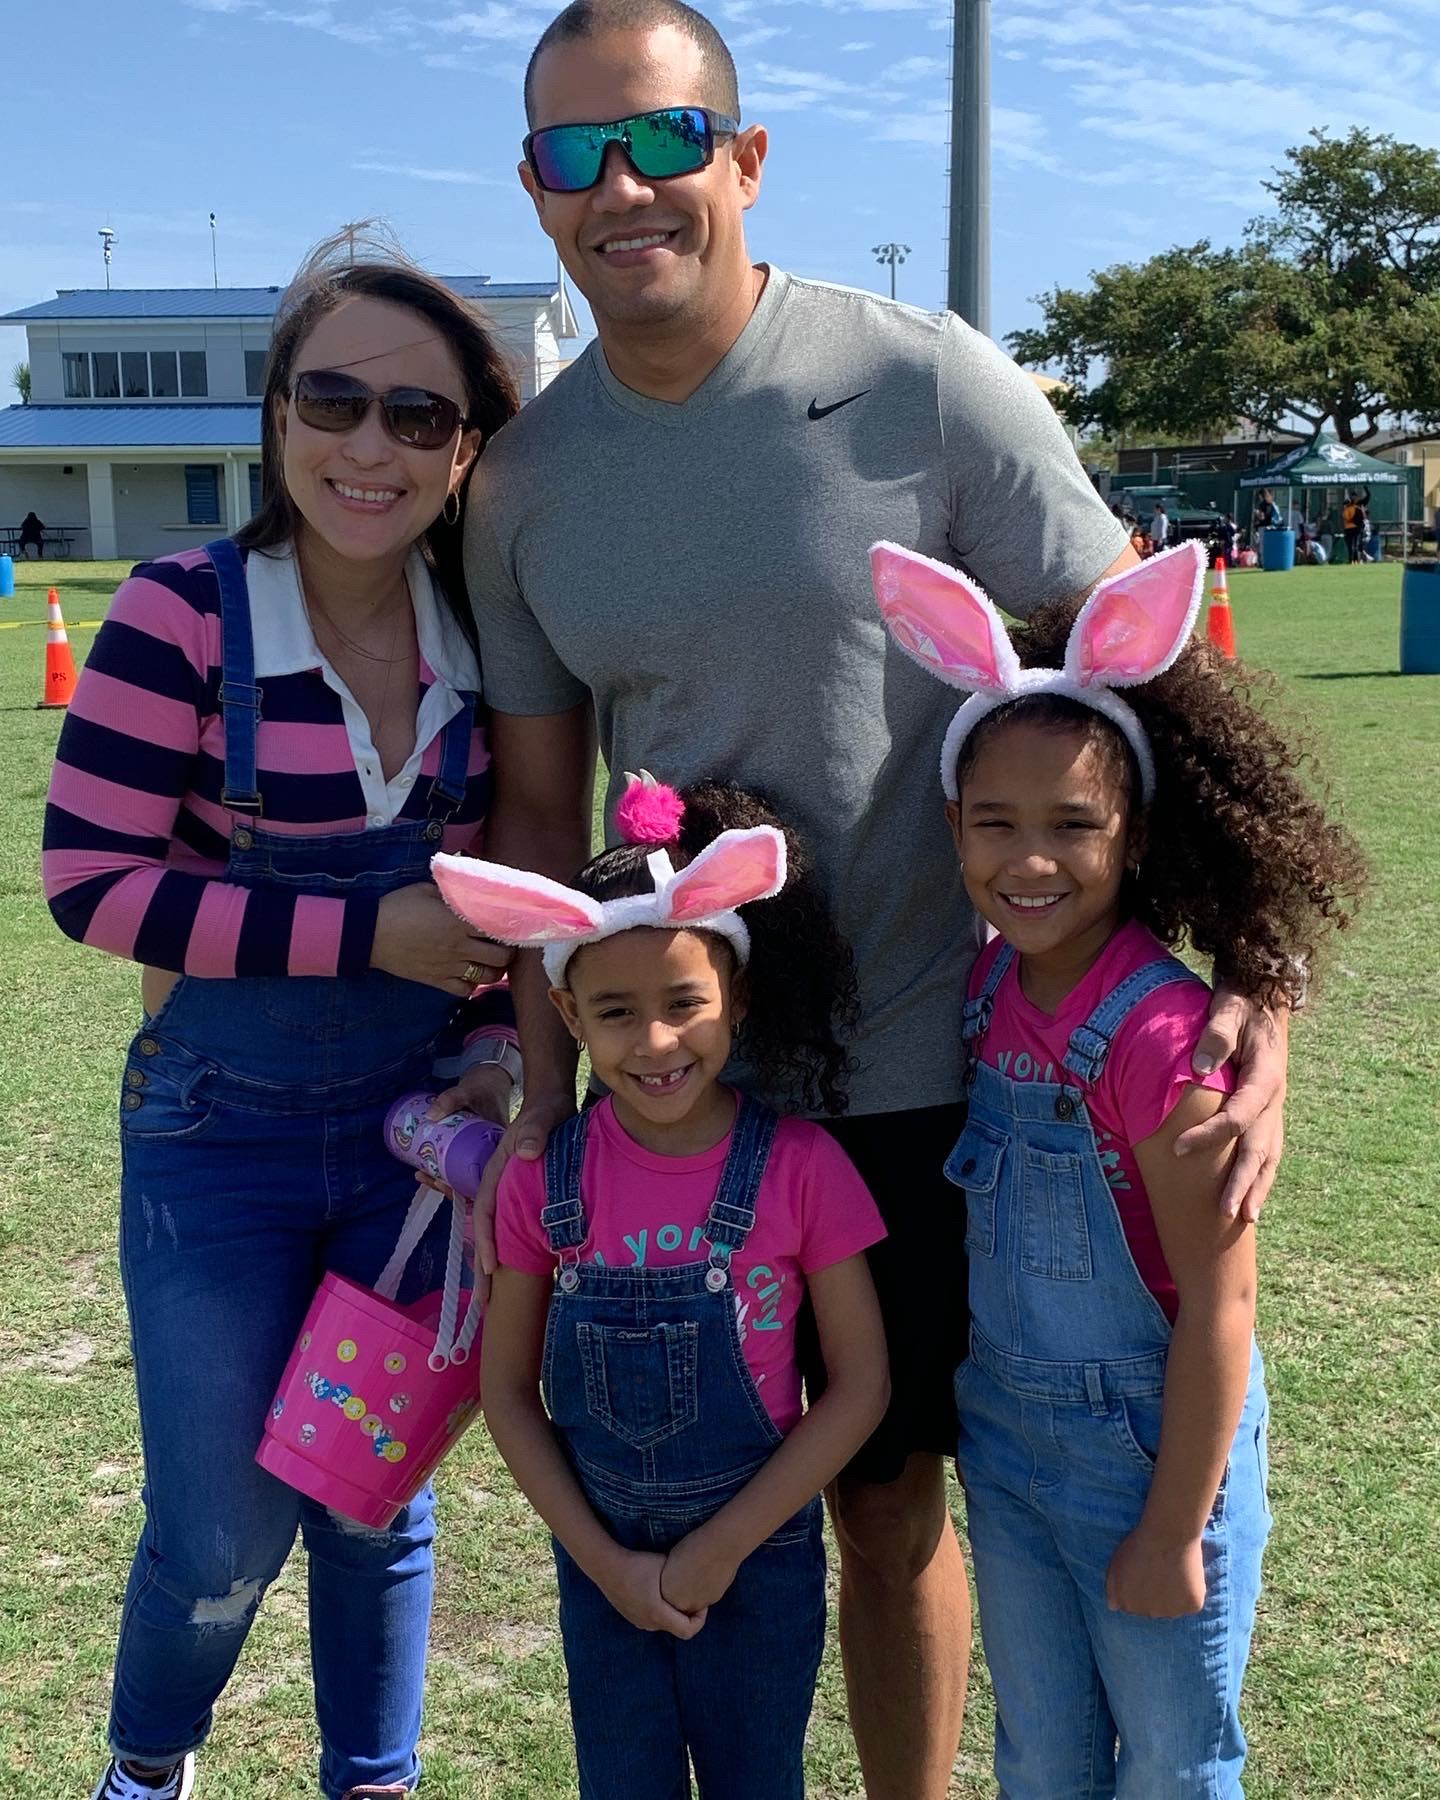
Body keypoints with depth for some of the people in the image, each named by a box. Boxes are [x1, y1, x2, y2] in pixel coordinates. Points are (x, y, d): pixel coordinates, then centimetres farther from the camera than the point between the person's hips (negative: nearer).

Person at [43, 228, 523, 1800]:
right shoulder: (185, 615, -15)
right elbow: (90, 879, -17)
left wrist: (501, 1040, -4)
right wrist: (369, 932, -21)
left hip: (422, 1129, 3)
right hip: (220, 1134, -3)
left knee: (381, 1498, 16)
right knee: (224, 1534, 9)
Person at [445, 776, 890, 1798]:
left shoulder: (800, 1168, -16)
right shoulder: (546, 1177, -10)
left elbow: (860, 1384, -12)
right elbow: (508, 1387, -2)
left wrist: (722, 1549, -11)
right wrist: (604, 1560, -7)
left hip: (761, 1555, -1)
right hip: (601, 1558, 2)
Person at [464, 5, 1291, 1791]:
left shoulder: (924, 384, -11)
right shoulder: (524, 476, 2)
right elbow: (540, 805, 6)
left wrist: (1254, 978, -18)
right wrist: (542, 1095, 0)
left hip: (914, 1073, -3)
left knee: (888, 1500, 11)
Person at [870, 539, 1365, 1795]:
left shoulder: (1161, 1031, -25)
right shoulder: (988, 990, -5)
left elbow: (1218, 1300, -20)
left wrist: (1173, 1534, -15)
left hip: (1149, 1443, -6)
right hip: (1008, 1436, 6)